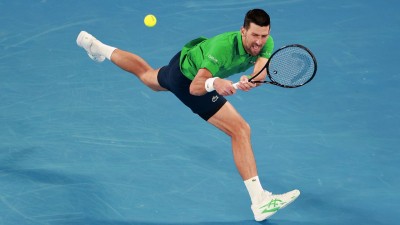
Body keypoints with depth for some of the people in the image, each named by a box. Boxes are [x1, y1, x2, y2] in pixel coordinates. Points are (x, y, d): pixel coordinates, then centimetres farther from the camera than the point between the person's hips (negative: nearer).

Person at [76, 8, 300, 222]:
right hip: (189, 80, -7)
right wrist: (214, 83, -64)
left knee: (148, 75, 37)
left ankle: (100, 49, 63)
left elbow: (261, 74, -35)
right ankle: (260, 202, -19)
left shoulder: (266, 43, -23)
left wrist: (251, 81, -58)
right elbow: (195, 87, -43)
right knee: (240, 130, -17)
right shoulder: (223, 46, -41)